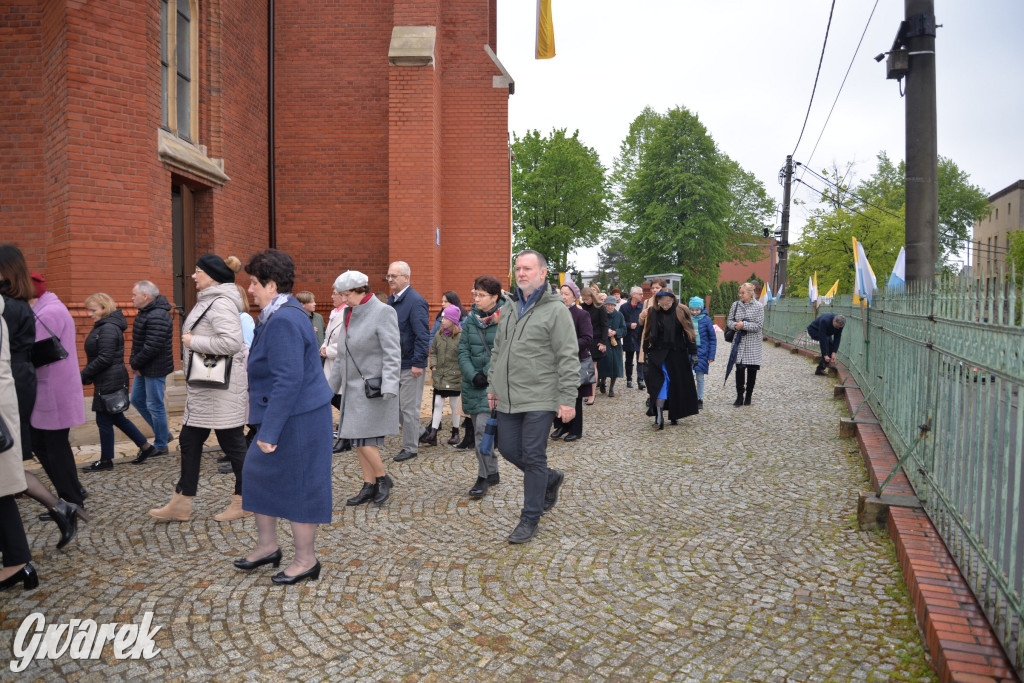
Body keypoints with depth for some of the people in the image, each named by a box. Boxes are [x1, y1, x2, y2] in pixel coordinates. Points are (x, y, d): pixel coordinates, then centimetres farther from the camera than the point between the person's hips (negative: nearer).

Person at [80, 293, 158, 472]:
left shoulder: (108, 328, -18)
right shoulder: (102, 326, 14)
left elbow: (104, 358, -22)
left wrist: (84, 374, -16)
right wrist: (86, 375, 10)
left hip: (110, 382, -10)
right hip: (107, 381, 10)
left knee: (104, 420, 1)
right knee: (116, 418, 17)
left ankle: (106, 461, 13)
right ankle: (145, 446, 24)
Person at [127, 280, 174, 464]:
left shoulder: (157, 317, -23)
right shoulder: (146, 312, 10)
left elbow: (152, 347, -28)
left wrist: (135, 362, -15)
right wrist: (134, 362, 5)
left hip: (155, 369, -11)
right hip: (144, 368, 11)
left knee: (154, 405, 0)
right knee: (137, 400, 19)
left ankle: (160, 445, 15)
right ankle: (164, 433, 30)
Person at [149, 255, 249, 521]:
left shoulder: (221, 303, -17)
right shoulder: (208, 300, 15)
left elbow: (232, 341, -30)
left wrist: (193, 341, -20)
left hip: (220, 388, -11)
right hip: (204, 389, 11)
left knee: (232, 444, 2)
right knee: (189, 441, 13)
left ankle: (244, 502, 16)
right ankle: (181, 504, 23)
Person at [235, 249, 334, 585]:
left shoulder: (283, 321, -22)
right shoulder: (280, 314, 12)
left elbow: (288, 381, -27)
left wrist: (269, 431, -24)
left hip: (298, 419, -11)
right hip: (283, 415, 11)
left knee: (297, 485, 2)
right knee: (258, 473, 18)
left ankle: (306, 561, 19)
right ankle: (267, 546, 34)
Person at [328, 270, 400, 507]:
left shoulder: (383, 312, -9)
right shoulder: (349, 314, 15)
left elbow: (392, 354, -16)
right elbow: (342, 356, 22)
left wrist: (389, 386, -25)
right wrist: (332, 385, 22)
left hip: (373, 387, -8)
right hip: (353, 387, 8)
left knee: (363, 438, -11)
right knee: (357, 439, 9)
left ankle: (383, 478, 9)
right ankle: (369, 487, 18)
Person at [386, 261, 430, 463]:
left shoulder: (415, 301, -16)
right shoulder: (392, 300, 10)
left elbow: (422, 335, -19)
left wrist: (418, 363, -21)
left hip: (410, 365, -8)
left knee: (408, 407, 1)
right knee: (395, 405, 15)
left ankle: (410, 448, 14)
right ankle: (420, 432, 33)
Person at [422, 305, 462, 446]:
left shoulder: (461, 335, -11)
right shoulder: (439, 334, 5)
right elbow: (433, 352, 14)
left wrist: (464, 373, -10)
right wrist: (433, 366, 3)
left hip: (455, 377, -4)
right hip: (439, 376, 5)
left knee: (454, 405, 8)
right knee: (437, 404, 5)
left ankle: (455, 433, 23)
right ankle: (432, 434, 6)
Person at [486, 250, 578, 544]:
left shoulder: (556, 310, -9)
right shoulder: (509, 308, 13)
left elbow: (568, 359, -12)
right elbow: (498, 350, 21)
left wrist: (567, 399, -15)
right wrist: (492, 385, 18)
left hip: (539, 399, -7)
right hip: (508, 398, 7)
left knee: (533, 457, -1)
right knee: (508, 449, 12)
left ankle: (530, 519, 13)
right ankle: (551, 479, 37)